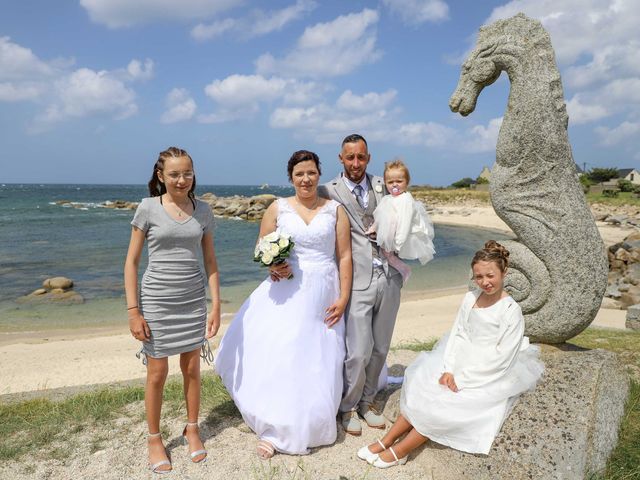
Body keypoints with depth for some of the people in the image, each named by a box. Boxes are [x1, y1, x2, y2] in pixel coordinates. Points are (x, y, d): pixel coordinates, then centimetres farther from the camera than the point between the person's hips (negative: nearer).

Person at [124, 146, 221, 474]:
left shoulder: (202, 211, 1)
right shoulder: (148, 208, -6)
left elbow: (210, 261, 7)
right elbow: (131, 262, -4)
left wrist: (216, 305, 2)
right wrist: (133, 311, -8)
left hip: (193, 302, 2)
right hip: (157, 302, -2)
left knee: (192, 369, 12)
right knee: (157, 373, 8)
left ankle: (192, 429, 34)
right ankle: (154, 439, 29)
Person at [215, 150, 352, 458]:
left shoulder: (335, 210, 4)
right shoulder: (277, 208, 4)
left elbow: (345, 256, 2)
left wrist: (343, 298, -5)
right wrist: (272, 266, -15)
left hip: (323, 296, 0)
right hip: (285, 295, 0)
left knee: (317, 363, 5)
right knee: (276, 359, -2)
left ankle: (308, 426, 27)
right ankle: (273, 430, 16)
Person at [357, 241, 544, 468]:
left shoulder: (511, 311, -15)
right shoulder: (470, 298, 2)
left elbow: (501, 358, -16)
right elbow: (457, 334, 2)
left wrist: (462, 378, -18)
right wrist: (449, 370, -12)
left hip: (489, 375, -5)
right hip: (461, 361, 6)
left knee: (445, 399, -22)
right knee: (421, 386, -13)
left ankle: (399, 451, -9)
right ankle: (386, 441, -8)